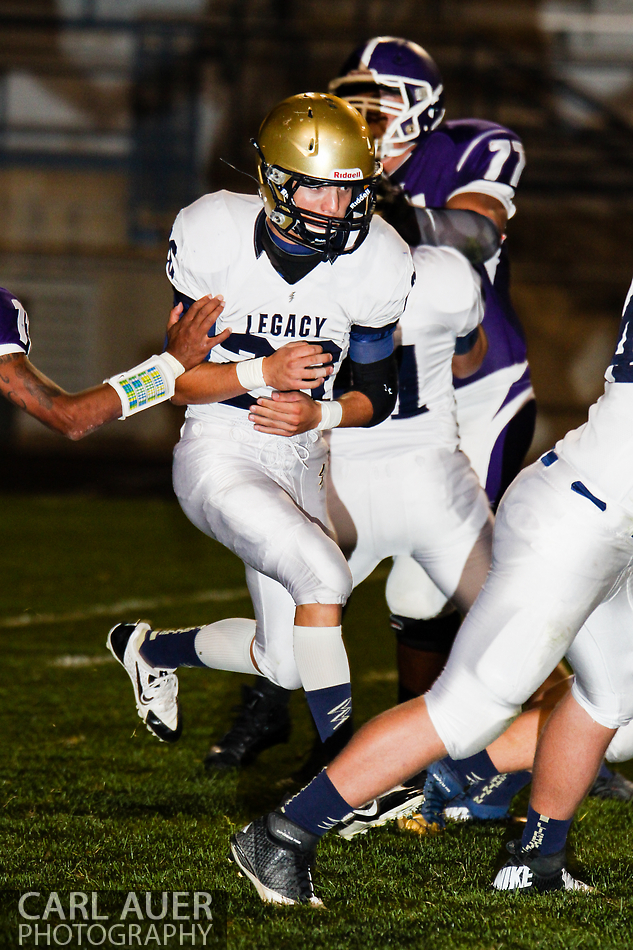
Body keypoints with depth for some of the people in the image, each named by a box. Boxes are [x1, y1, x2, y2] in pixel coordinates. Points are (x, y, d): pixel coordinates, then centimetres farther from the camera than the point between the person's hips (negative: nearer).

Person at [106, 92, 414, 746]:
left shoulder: (373, 266, -6)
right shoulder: (215, 240, -15)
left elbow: (378, 396, 4)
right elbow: (180, 380, -9)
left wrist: (319, 413, -17)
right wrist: (264, 373, -26)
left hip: (303, 464, 5)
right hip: (220, 455, -5)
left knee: (285, 663, 10)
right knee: (323, 576, -28)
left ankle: (152, 648, 41)